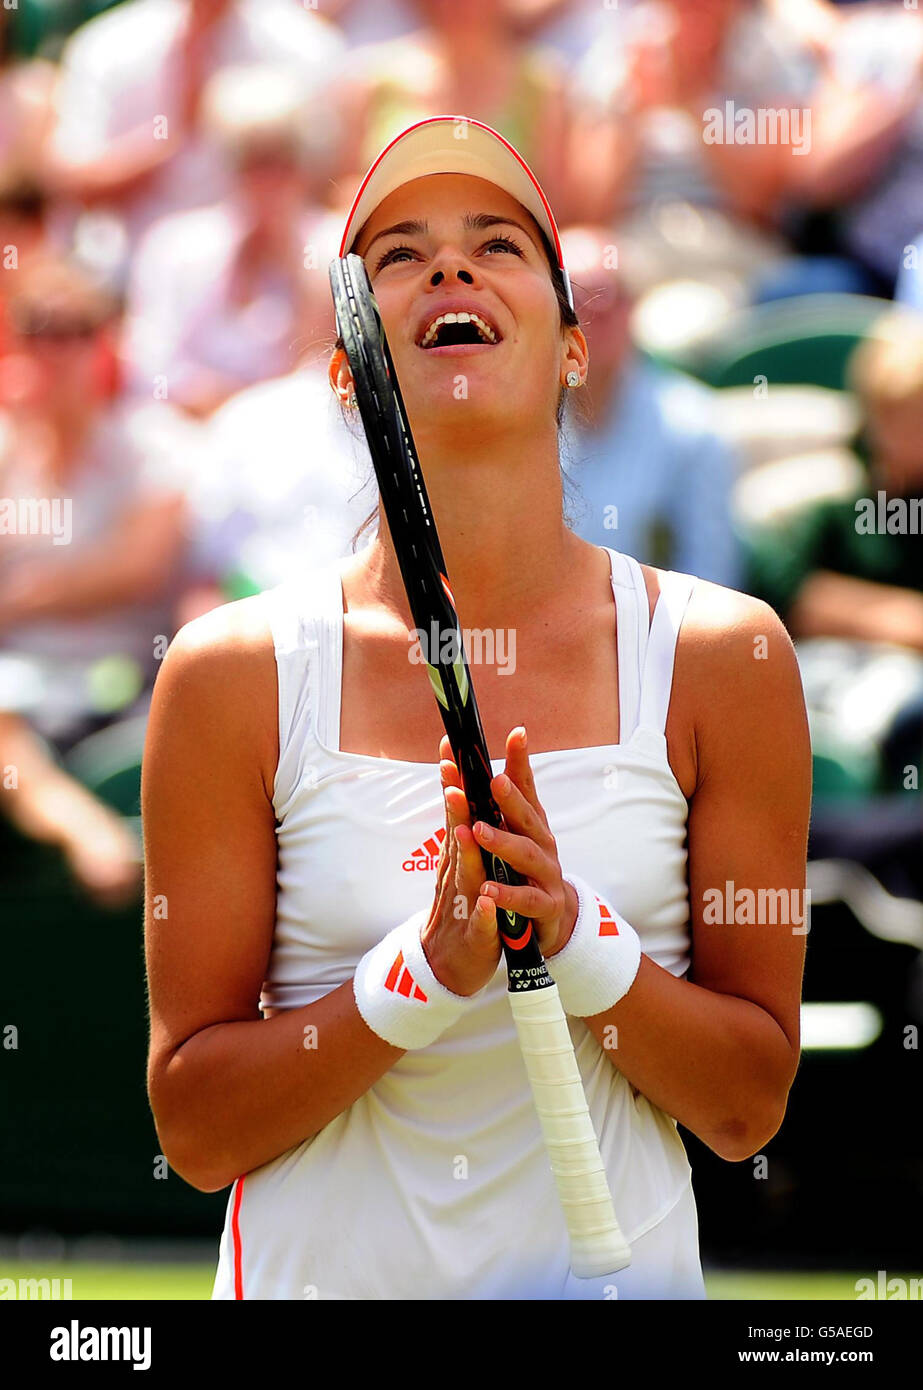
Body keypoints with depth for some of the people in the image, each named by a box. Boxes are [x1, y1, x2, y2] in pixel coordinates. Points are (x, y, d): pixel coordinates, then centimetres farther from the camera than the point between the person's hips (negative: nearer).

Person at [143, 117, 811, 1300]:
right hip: (323, 1272, -1)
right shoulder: (239, 675, -7)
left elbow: (748, 1109, -3)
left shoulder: (716, 657, -5)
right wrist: (431, 966, -20)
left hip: (612, 1274, 1)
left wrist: (573, 937, -18)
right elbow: (193, 1132, -8)